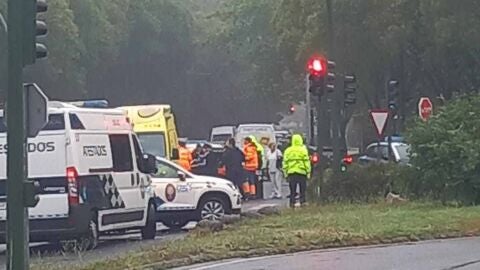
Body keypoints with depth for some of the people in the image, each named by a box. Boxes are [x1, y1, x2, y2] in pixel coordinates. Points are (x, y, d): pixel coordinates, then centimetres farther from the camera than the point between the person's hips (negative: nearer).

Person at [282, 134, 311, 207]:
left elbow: (285, 163, 6)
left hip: (291, 172, 2)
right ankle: (303, 202, 0)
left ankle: (292, 203, 4)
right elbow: (307, 162, -5)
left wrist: (285, 173, 10)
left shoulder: (288, 151, 5)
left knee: (292, 190, 6)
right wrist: (308, 172, -1)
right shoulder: (303, 150, -3)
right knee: (302, 190, 4)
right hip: (301, 172, -2)